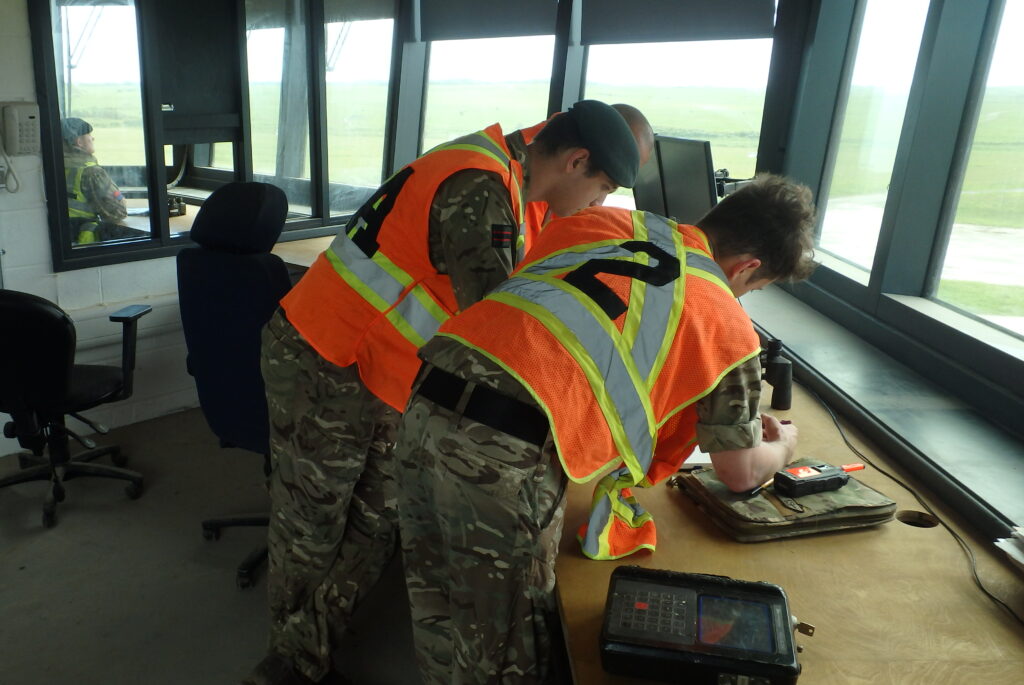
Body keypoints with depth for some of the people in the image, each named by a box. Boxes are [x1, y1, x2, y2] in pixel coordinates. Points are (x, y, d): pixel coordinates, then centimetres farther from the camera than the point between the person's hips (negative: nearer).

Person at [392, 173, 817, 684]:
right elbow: (740, 474, 19)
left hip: (427, 407, 6)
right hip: (504, 450, -6)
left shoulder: (601, 221, 19)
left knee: (439, 618, 26)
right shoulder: (726, 326, 9)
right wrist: (781, 446, 42)